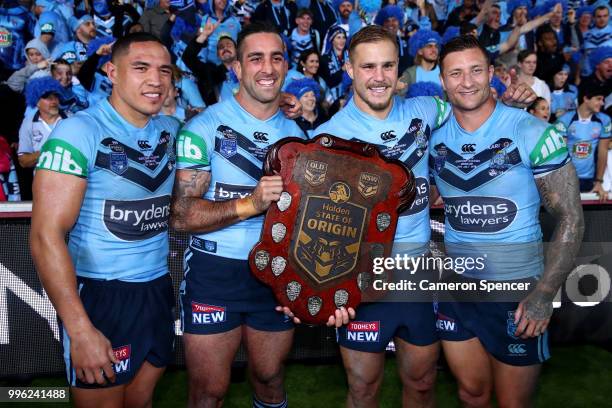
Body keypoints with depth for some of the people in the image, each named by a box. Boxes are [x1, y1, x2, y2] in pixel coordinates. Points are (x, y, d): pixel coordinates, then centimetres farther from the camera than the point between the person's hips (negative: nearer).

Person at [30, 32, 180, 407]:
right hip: (100, 295, -5)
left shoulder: (171, 130, 4)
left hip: (159, 289, 5)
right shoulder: (79, 131, -13)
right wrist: (80, 330, -21)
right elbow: (46, 235, -17)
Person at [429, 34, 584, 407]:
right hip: (455, 286, 4)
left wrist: (545, 294, -17)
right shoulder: (435, 136, -1)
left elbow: (571, 217, -11)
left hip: (517, 290, -3)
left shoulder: (533, 133, -13)